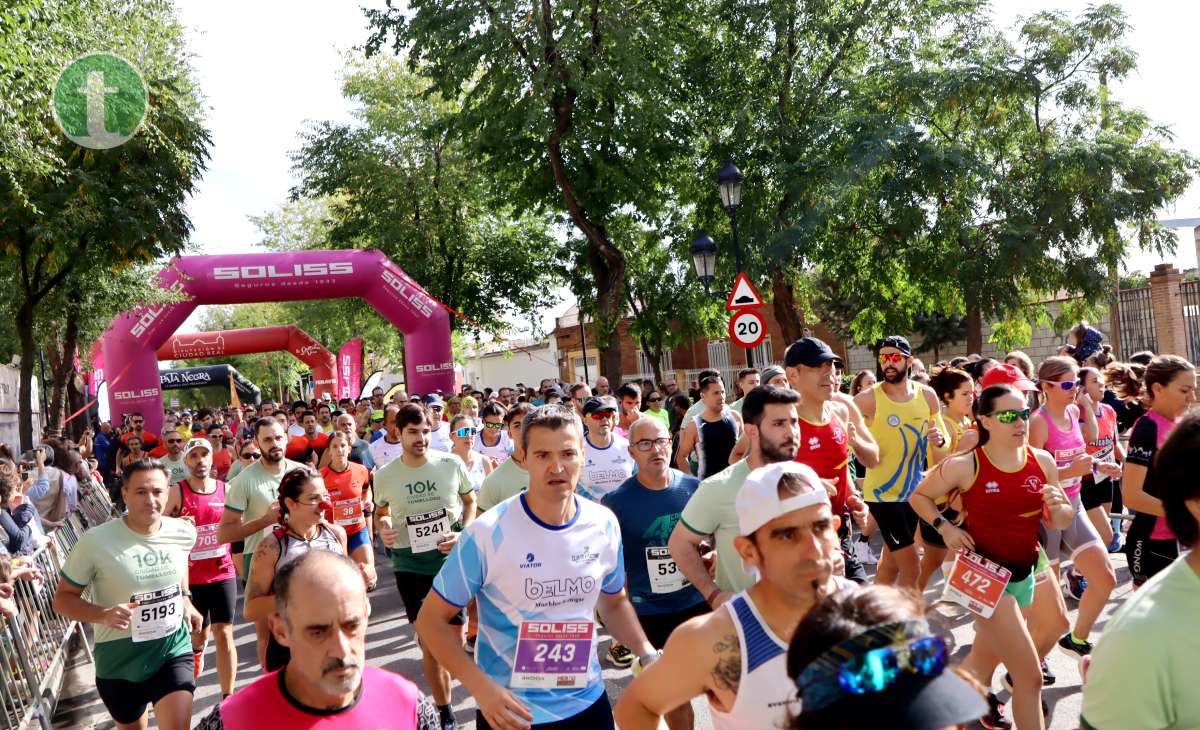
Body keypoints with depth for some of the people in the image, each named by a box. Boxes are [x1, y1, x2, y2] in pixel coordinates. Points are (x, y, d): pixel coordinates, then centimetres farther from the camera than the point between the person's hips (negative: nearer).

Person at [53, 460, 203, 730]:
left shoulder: (184, 533, -7)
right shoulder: (95, 541, -18)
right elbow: (62, 598, -9)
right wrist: (103, 614, -27)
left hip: (174, 650, 1)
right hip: (119, 661, -1)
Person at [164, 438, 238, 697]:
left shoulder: (226, 489, 2)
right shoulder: (177, 491, -6)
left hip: (223, 573, 1)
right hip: (191, 577, -1)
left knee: (224, 634, -4)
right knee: (199, 633, 16)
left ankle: (228, 699, 1)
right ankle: (197, 649, 53)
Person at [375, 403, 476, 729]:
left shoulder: (452, 464, -8)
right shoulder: (384, 476, -4)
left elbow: (470, 501, 6)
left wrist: (463, 534, -10)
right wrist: (383, 529, -9)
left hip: (452, 562, 0)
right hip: (410, 566, 1)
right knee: (429, 643, 8)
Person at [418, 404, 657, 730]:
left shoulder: (604, 525, -6)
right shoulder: (486, 534, -19)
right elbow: (432, 620, -11)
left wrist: (647, 653, -3)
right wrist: (480, 686, -22)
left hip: (588, 702, 4)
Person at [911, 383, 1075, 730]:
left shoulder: (1043, 461, -1)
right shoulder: (965, 465, -15)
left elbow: (1061, 523, 8)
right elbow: (919, 496, 0)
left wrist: (1059, 506, -14)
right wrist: (945, 527, -14)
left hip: (1023, 574, 6)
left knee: (985, 657, 24)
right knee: (1030, 676, -9)